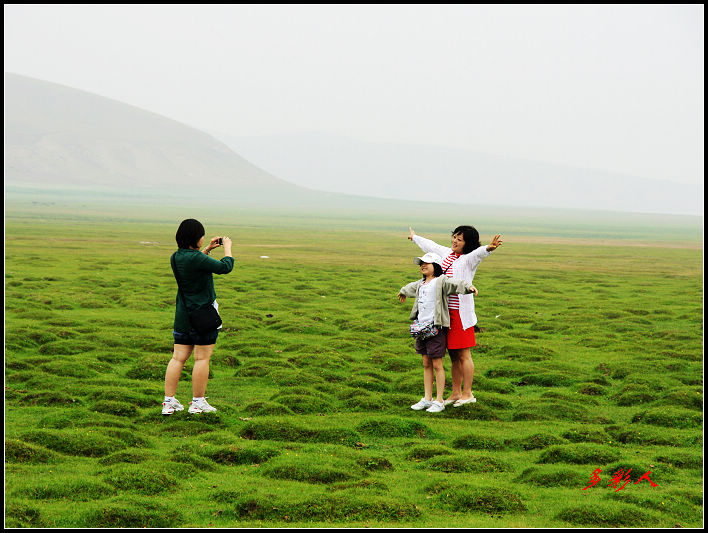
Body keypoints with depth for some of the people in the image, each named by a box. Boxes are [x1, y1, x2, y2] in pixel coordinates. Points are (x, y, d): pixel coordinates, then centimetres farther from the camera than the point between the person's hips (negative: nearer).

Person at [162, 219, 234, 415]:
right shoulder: (196, 258, -21)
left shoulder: (176, 257, 4)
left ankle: (169, 401, 9)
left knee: (178, 358, 9)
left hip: (183, 315, 8)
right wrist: (227, 247, 1)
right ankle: (198, 402, 9)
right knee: (202, 358, 3)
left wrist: (208, 249, 23)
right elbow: (225, 267, -15)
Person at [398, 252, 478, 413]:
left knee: (437, 365, -2)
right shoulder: (421, 284, 17)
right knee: (426, 365, 12)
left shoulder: (441, 281, -8)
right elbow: (412, 287, 40)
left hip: (436, 328, -8)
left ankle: (439, 401, 4)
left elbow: (455, 284, -27)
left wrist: (468, 286, -47)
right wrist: (403, 291, 61)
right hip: (421, 327, 8)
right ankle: (427, 399, 18)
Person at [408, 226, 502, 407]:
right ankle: (456, 393, 17)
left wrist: (489, 248, -55)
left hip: (460, 312, -7)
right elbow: (431, 245, 31)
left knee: (463, 354, -3)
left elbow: (479, 253, -32)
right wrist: (415, 238, 47)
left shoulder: (469, 259, -10)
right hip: (447, 311, 7)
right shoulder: (447, 253, 13)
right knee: (453, 355, 11)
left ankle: (467, 393, 4)